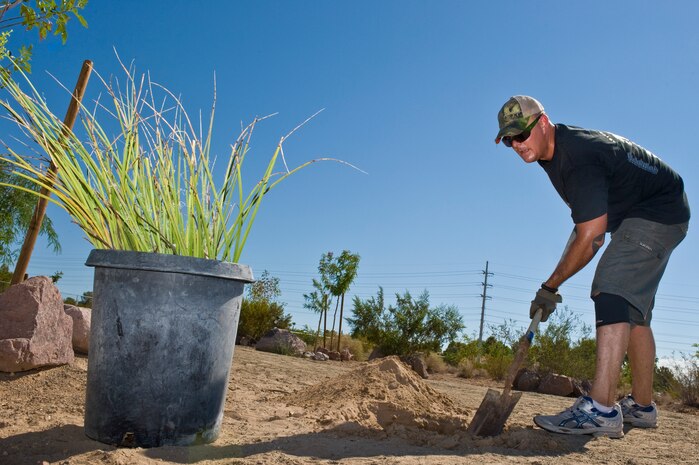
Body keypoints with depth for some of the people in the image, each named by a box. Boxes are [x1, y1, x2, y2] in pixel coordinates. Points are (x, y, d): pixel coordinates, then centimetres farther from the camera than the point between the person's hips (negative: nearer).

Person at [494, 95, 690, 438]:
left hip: (658, 212, -11)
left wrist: (551, 286, -23)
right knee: (632, 308, 12)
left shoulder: (578, 159, -30)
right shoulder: (556, 149, 1)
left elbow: (591, 238, -31)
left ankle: (601, 409, -32)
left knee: (612, 291, -25)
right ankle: (642, 406, 21)